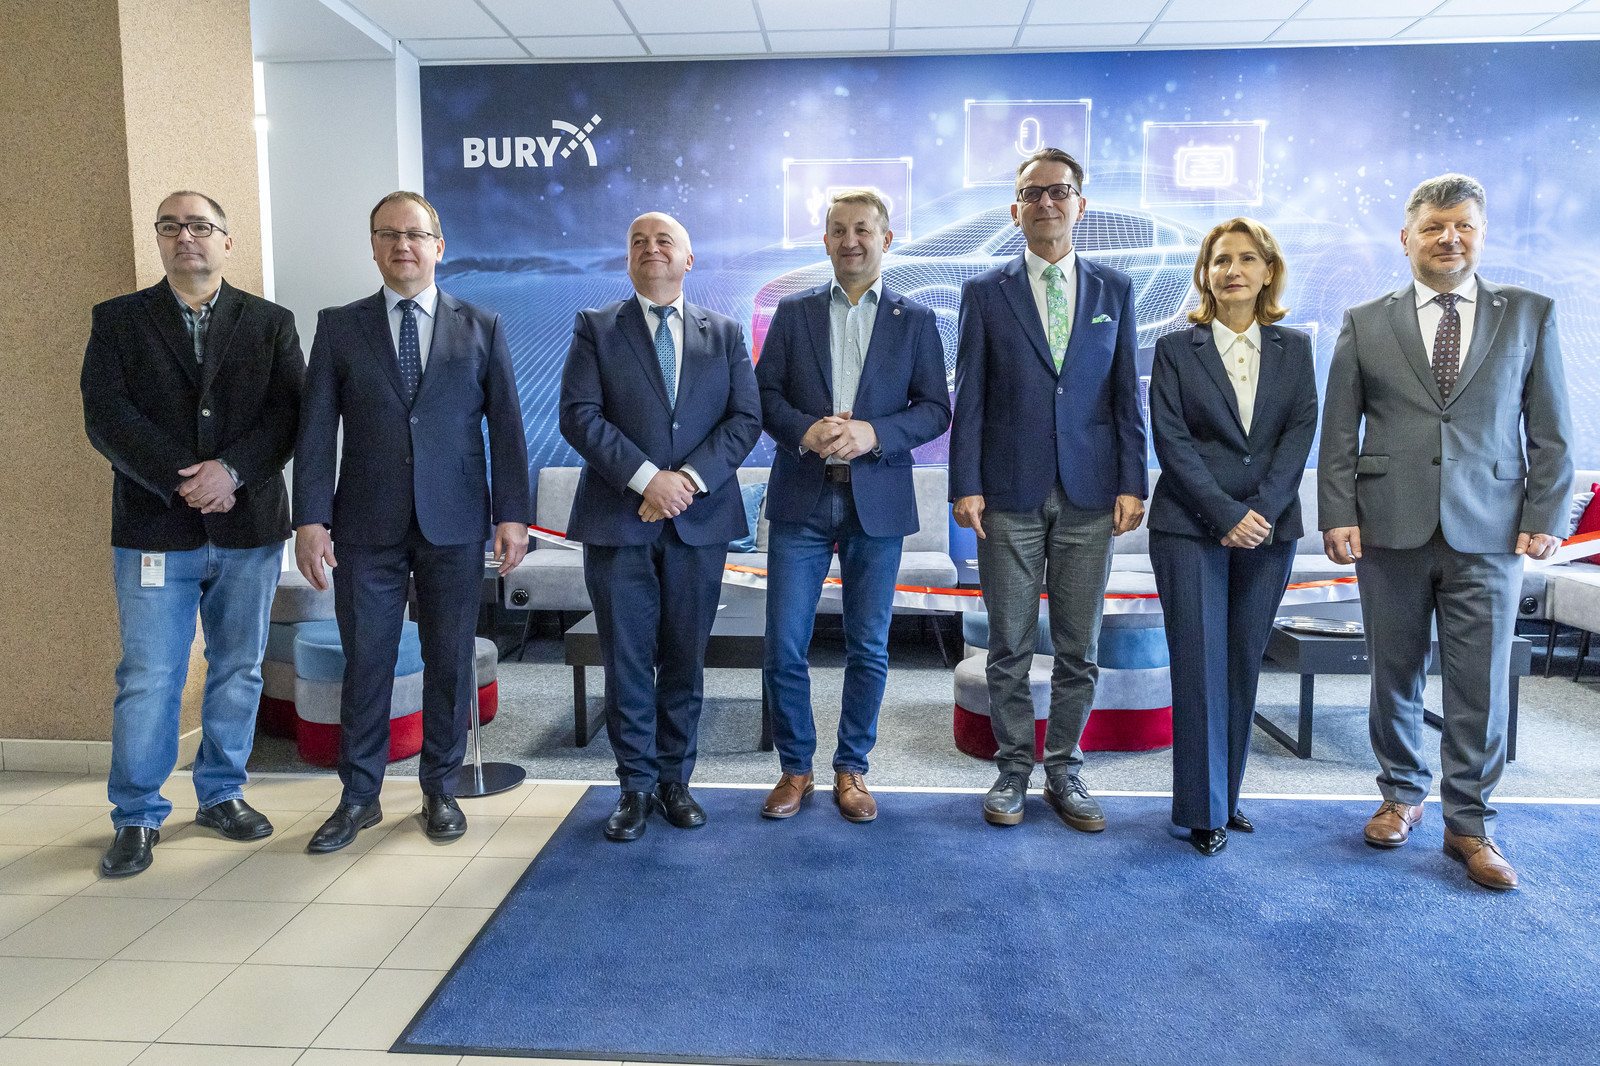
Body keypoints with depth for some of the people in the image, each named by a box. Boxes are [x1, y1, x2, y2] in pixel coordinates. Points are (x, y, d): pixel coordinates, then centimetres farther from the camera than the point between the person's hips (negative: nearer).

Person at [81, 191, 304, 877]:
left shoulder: (271, 323, 9)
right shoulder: (118, 320, 7)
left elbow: (289, 413, -2)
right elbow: (106, 416, -4)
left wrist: (232, 470, -17)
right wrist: (182, 480, -15)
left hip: (249, 529, 2)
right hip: (155, 530, -1)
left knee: (238, 670, 11)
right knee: (148, 679, 1)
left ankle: (221, 794, 26)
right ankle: (138, 817, 14)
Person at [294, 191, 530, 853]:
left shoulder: (482, 327, 7)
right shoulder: (339, 327, 7)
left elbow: (506, 425, 4)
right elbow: (317, 428, 2)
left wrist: (512, 514, -3)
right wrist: (311, 518, -7)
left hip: (454, 525, 0)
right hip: (368, 526, 0)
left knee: (450, 661, 7)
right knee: (365, 662, 6)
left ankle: (439, 790, 23)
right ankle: (359, 797, 21)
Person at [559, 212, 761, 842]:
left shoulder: (724, 334, 11)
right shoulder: (596, 328, 6)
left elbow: (746, 418, 2)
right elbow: (579, 415, -5)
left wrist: (690, 477, -12)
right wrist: (646, 477, -16)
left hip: (700, 519, 1)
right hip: (617, 521, -1)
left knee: (686, 661, 8)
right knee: (627, 662, 4)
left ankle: (675, 780, 21)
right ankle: (636, 786, 17)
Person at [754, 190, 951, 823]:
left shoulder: (915, 320, 7)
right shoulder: (794, 313, 9)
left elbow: (935, 408, 2)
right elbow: (764, 395, 5)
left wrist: (874, 432, -14)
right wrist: (804, 431, -14)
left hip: (878, 503, 0)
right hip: (801, 500, 0)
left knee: (868, 649, 7)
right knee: (784, 646, 0)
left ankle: (851, 768, 23)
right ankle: (795, 768, 18)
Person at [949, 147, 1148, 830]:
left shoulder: (1114, 290, 9)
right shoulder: (985, 293, 5)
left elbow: (1127, 394, 7)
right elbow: (969, 396, 1)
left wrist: (1132, 483, 0)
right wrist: (966, 484, -6)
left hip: (1090, 494, 2)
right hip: (1009, 493, -1)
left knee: (1078, 648, 8)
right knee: (1009, 646, 6)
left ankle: (1064, 770, 22)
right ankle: (1014, 769, 20)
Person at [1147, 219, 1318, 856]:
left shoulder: (1294, 349, 11)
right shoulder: (1176, 349, 3)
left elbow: (1301, 430, 1)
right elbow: (1171, 440, -5)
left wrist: (1261, 509, -13)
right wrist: (1226, 515, -14)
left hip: (1269, 529, 3)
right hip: (1191, 527, -3)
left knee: (1244, 663, 7)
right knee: (1200, 665, -3)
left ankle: (1227, 794, 19)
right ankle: (1203, 810, 7)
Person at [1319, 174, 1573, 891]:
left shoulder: (1529, 315, 8)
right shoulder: (1365, 324, 7)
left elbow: (1550, 430, 6)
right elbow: (1338, 432, 4)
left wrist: (1545, 517, -1)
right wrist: (1338, 515, -4)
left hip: (1488, 534, 0)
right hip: (1389, 532, 0)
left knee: (1481, 683, 2)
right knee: (1394, 675, 10)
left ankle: (1468, 824, 17)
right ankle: (1402, 795, 29)